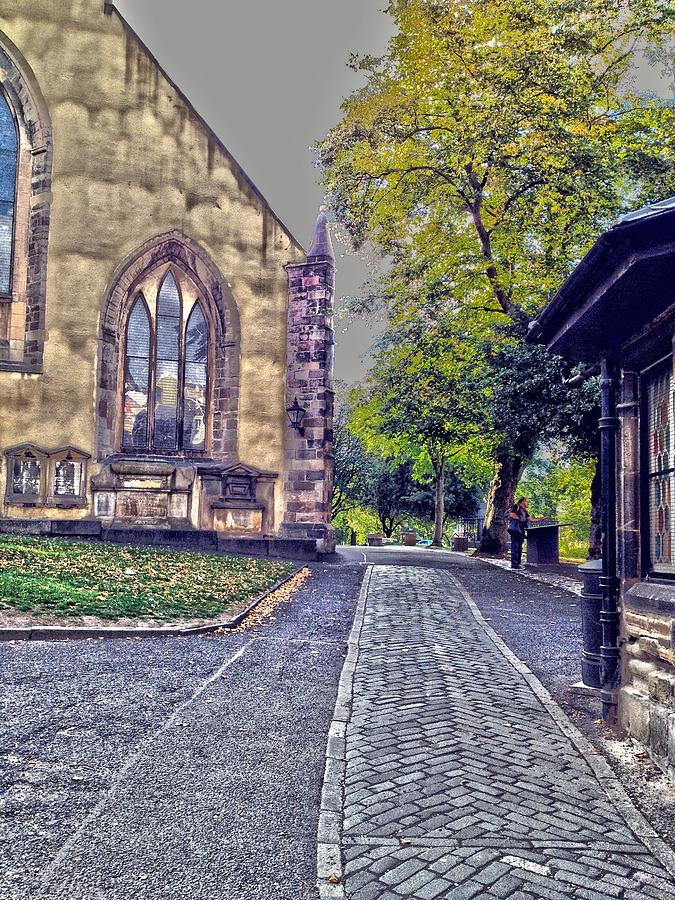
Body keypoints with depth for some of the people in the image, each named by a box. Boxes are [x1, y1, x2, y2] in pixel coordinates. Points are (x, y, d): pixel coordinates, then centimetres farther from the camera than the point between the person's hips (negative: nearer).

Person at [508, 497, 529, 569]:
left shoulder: (524, 510, 23)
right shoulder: (516, 507, -2)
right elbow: (511, 515, -13)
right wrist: (519, 519, -9)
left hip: (521, 531, 9)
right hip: (515, 530, -9)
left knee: (519, 548, 10)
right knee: (515, 547, -11)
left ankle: (518, 563, 14)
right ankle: (514, 564, -13)